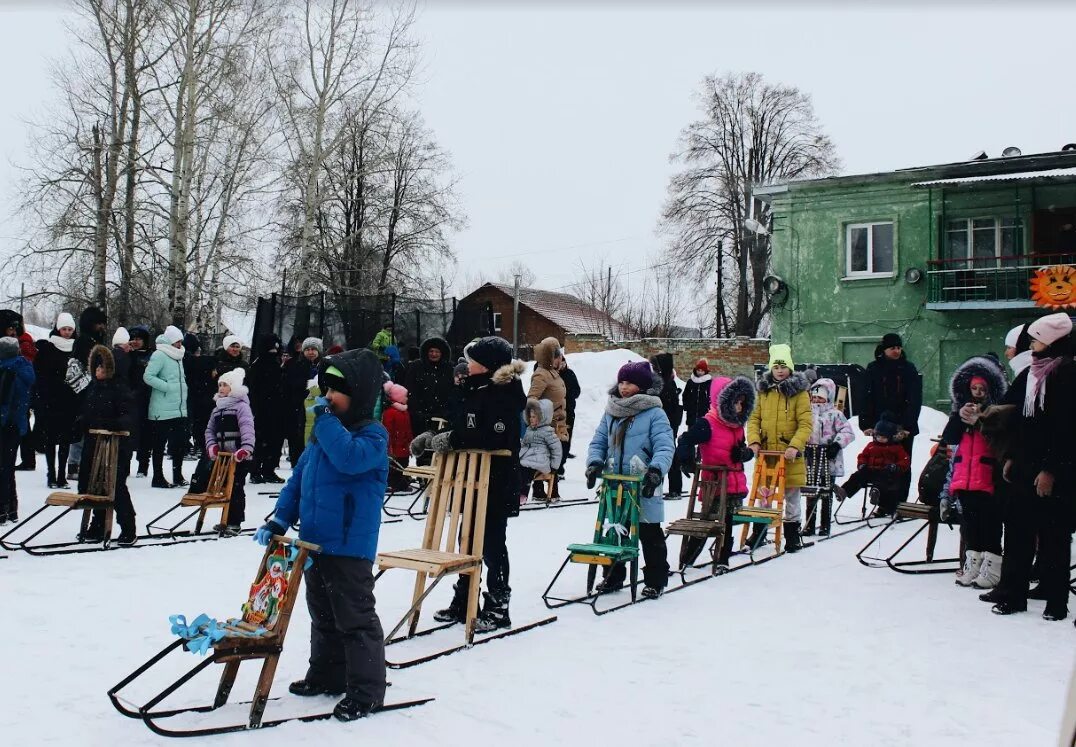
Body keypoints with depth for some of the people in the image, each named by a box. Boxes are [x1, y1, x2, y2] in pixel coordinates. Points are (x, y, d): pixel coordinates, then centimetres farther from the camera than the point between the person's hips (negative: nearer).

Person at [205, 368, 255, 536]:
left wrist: (246, 448, -34)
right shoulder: (217, 408, 15)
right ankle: (227, 520, 24)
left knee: (236, 489, -4)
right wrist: (211, 446, -1)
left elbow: (247, 429, -21)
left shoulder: (241, 406, -9)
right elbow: (209, 430, 18)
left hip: (239, 457, -7)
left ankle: (235, 522, 3)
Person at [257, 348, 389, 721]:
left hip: (350, 546, -9)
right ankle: (326, 675, 36)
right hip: (315, 542, 9)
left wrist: (326, 420, -25)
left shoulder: (373, 434, -12)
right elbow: (299, 477, 15)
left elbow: (349, 457, -33)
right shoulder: (323, 431, 13)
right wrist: (280, 519, 7)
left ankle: (365, 691, 8)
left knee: (355, 619, -1)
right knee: (322, 614, 21)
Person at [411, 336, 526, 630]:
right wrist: (432, 437, 4)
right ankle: (464, 603, 28)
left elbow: (494, 437, -27)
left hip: (496, 483, -9)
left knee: (492, 545, 1)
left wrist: (452, 440, -23)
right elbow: (460, 426, 18)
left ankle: (497, 609, 13)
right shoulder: (476, 390, 12)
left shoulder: (503, 395, -15)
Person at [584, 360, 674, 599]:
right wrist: (595, 462, -8)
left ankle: (655, 581, 18)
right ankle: (612, 577, 29)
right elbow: (598, 442, 11)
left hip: (644, 489, -5)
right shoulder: (611, 411, 9)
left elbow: (665, 447, -15)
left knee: (650, 536, 6)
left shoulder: (655, 413, -8)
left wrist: (656, 470, -31)